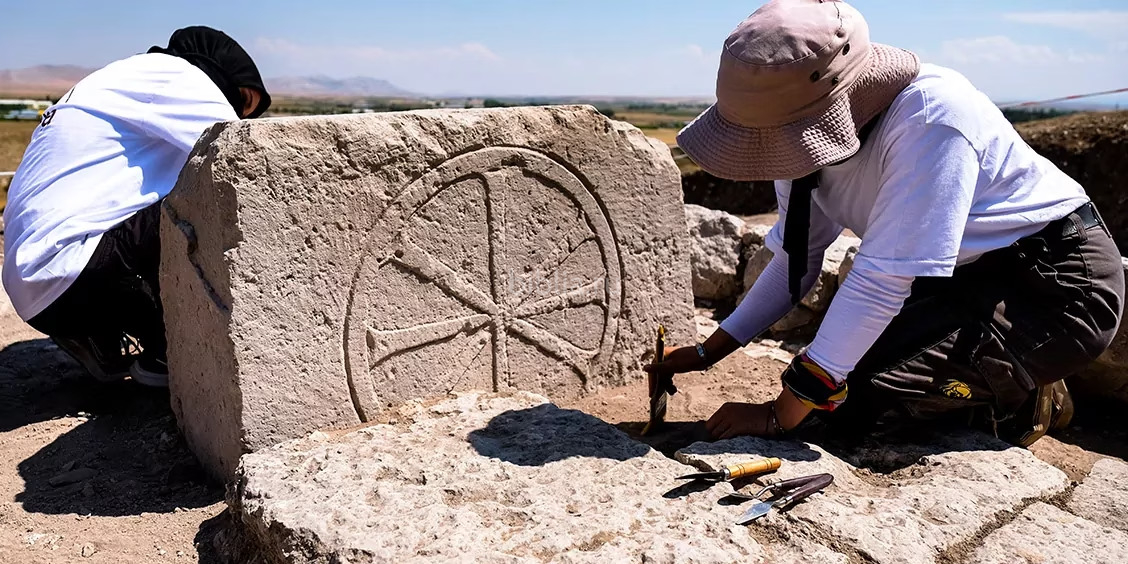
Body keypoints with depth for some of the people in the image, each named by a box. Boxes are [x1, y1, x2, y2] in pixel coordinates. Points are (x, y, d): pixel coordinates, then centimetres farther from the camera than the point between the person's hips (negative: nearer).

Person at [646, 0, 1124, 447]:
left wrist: (777, 417, -28)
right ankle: (996, 384, 18)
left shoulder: (930, 118, -32)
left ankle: (1022, 402, 3)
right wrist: (707, 352, -2)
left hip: (1061, 282, -7)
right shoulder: (809, 133, -8)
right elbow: (794, 261, 3)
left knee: (855, 389, -23)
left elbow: (881, 281, -33)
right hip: (970, 279, 8)